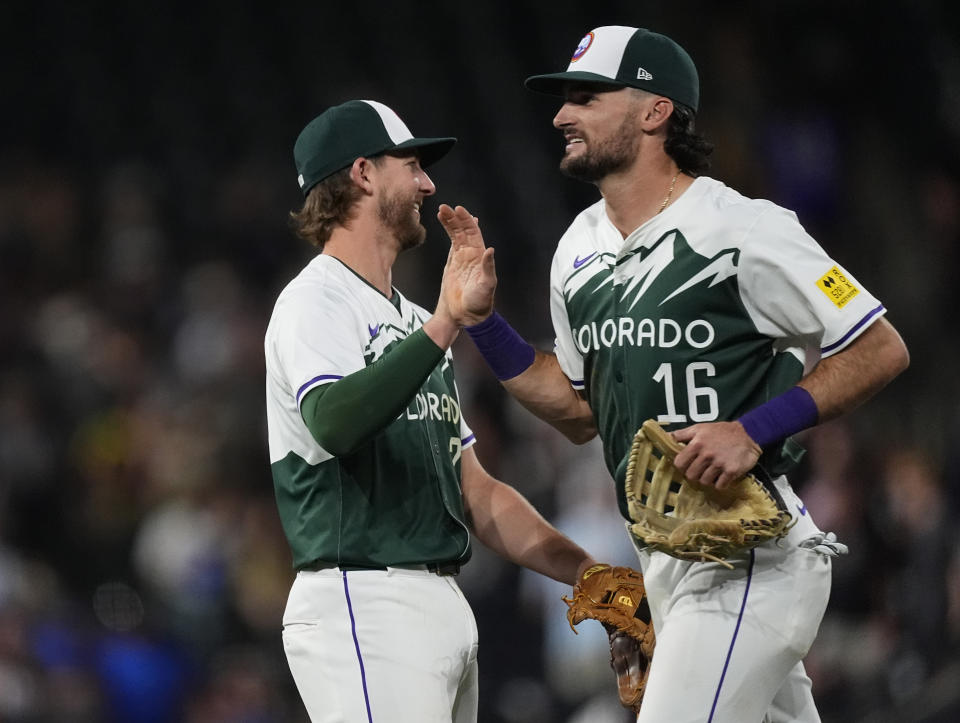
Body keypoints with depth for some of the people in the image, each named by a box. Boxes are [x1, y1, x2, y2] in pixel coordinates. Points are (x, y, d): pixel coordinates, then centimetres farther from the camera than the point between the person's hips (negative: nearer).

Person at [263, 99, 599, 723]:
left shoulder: (413, 324, 25)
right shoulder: (315, 302, -4)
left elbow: (476, 492, 23)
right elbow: (335, 424, -26)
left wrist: (592, 575, 13)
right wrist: (443, 327, -32)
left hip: (445, 608, 9)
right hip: (363, 605, -9)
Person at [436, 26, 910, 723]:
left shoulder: (742, 232, -12)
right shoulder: (579, 249, 12)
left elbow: (881, 351, -10)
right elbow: (582, 410, 22)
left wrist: (754, 430, -19)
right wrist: (481, 318, 11)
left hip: (749, 560, -8)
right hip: (664, 559, 8)